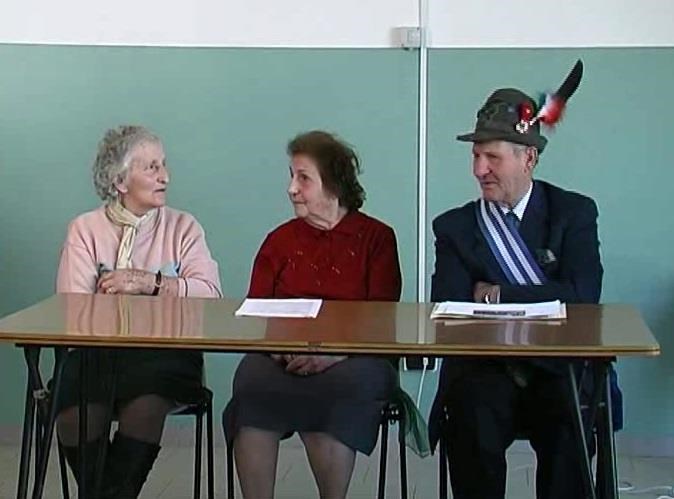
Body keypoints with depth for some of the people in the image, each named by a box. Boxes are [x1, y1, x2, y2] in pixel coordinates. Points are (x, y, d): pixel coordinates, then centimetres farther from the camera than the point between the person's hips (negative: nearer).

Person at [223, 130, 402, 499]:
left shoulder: (377, 238, 11)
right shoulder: (280, 240, 20)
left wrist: (334, 352, -18)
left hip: (352, 359, -2)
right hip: (281, 358, 2)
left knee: (343, 387, -36)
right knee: (252, 383, -31)